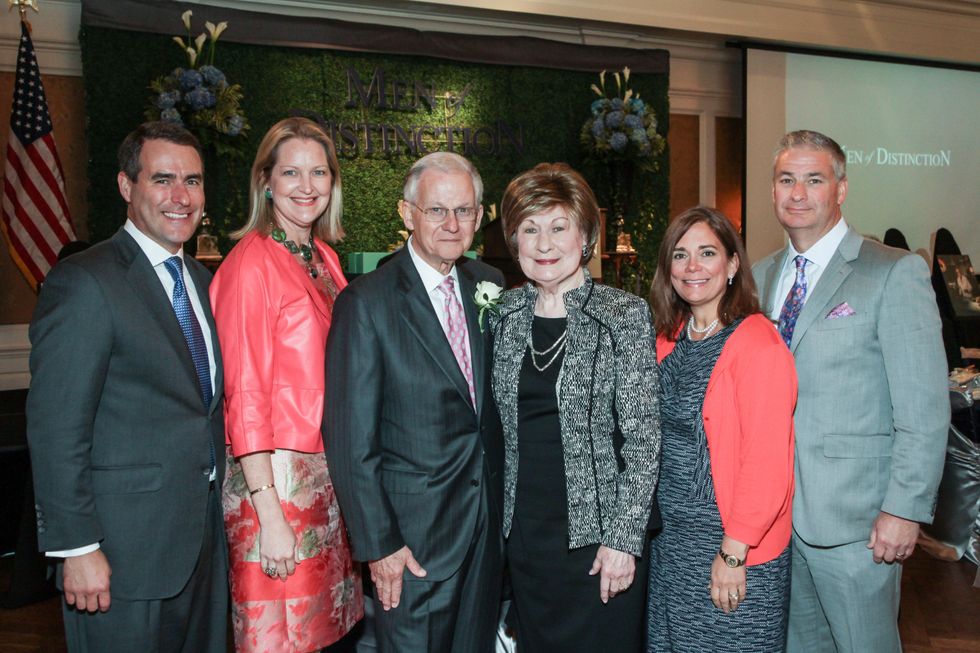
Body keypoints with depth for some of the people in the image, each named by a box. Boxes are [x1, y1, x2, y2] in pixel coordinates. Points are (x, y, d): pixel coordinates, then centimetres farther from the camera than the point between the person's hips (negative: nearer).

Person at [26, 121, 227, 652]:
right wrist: (77, 548, -16)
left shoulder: (202, 281, 10)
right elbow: (55, 430, -16)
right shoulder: (84, 283, -14)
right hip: (123, 554, -7)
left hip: (204, 540, 7)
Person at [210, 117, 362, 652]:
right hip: (275, 473, -7)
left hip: (328, 467, 7)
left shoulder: (324, 257, 10)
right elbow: (245, 396, -15)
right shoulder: (251, 263, -13)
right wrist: (269, 514, -16)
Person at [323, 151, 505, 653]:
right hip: (413, 531, -5)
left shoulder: (489, 285, 3)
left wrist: (505, 503, 6)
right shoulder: (366, 303, -14)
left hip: (488, 517, 6)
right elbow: (350, 437, -14)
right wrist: (378, 543, -13)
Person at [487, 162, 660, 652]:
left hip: (598, 532, -4)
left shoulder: (625, 316, -9)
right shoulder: (503, 314, 3)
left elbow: (643, 438, -9)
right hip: (522, 532, 4)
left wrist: (624, 538, -12)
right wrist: (499, 515, 7)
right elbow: (499, 423, 10)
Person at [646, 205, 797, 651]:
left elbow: (766, 462, -19)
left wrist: (734, 552, -18)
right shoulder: (669, 338, 5)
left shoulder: (757, 343, -17)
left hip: (735, 546, -6)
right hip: (670, 534, 7)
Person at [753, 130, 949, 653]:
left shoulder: (895, 272, -9)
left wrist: (905, 509, -15)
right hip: (774, 509, 5)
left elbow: (924, 409, -12)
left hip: (853, 516, -5)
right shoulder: (761, 275, 9)